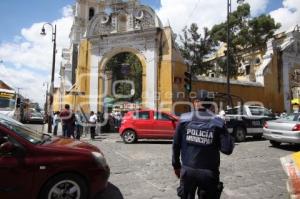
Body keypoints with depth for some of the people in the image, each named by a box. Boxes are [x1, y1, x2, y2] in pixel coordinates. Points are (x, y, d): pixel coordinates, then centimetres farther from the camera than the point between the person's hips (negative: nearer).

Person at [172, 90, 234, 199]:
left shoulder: (184, 119, -5)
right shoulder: (218, 122, -9)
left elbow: (176, 145, -1)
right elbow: (227, 149, -12)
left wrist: (176, 165, 11)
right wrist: (230, 139, 9)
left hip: (187, 170, 1)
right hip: (209, 172, -1)